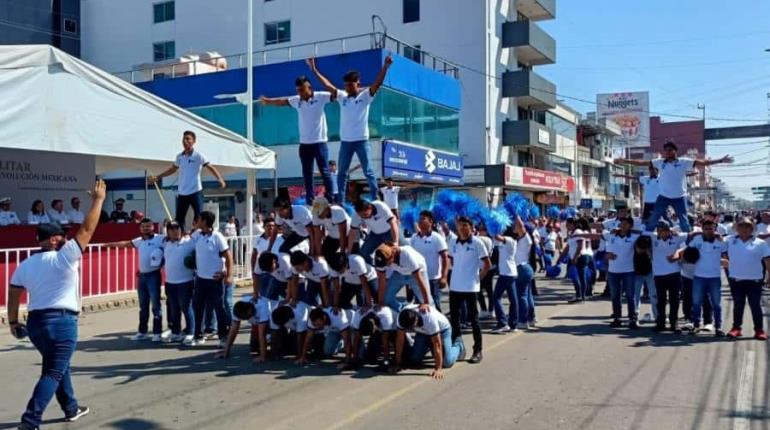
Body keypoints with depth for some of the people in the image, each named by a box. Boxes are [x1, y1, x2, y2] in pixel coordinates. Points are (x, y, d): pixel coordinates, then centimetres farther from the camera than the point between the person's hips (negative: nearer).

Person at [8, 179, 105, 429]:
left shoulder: (25, 265, 8)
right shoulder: (65, 257, -10)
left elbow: (13, 295, 8)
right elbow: (87, 229, -9)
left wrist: (13, 321, 17)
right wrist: (98, 200, -2)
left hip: (35, 321, 7)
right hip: (62, 321, -7)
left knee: (58, 365, 23)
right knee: (54, 372, -4)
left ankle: (71, 408, 34)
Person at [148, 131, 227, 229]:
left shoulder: (198, 156, -8)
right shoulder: (179, 156, 8)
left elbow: (211, 167, -17)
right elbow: (172, 169, 24)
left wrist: (220, 179, -34)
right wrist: (157, 177, 25)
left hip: (196, 192, -5)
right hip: (182, 193, 5)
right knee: (179, 219, 7)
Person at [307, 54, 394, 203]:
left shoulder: (365, 96, -5)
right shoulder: (342, 96, 7)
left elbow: (377, 83, -17)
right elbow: (328, 85, 6)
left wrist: (385, 66, -30)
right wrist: (314, 70, 3)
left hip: (361, 141, -5)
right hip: (345, 141, 5)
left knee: (368, 172, 1)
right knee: (342, 173, 9)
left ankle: (375, 200, 7)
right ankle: (341, 201, 17)